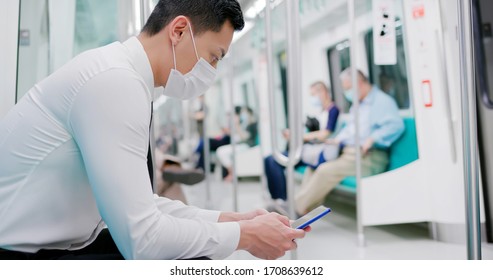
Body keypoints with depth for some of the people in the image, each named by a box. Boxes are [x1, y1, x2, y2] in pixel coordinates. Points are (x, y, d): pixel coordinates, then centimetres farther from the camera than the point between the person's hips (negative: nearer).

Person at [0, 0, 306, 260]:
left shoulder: (122, 75, 6)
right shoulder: (116, 81, -22)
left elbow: (137, 203, 11)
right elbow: (140, 237, -25)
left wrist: (231, 219, 6)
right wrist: (245, 235, -12)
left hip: (54, 246, 9)